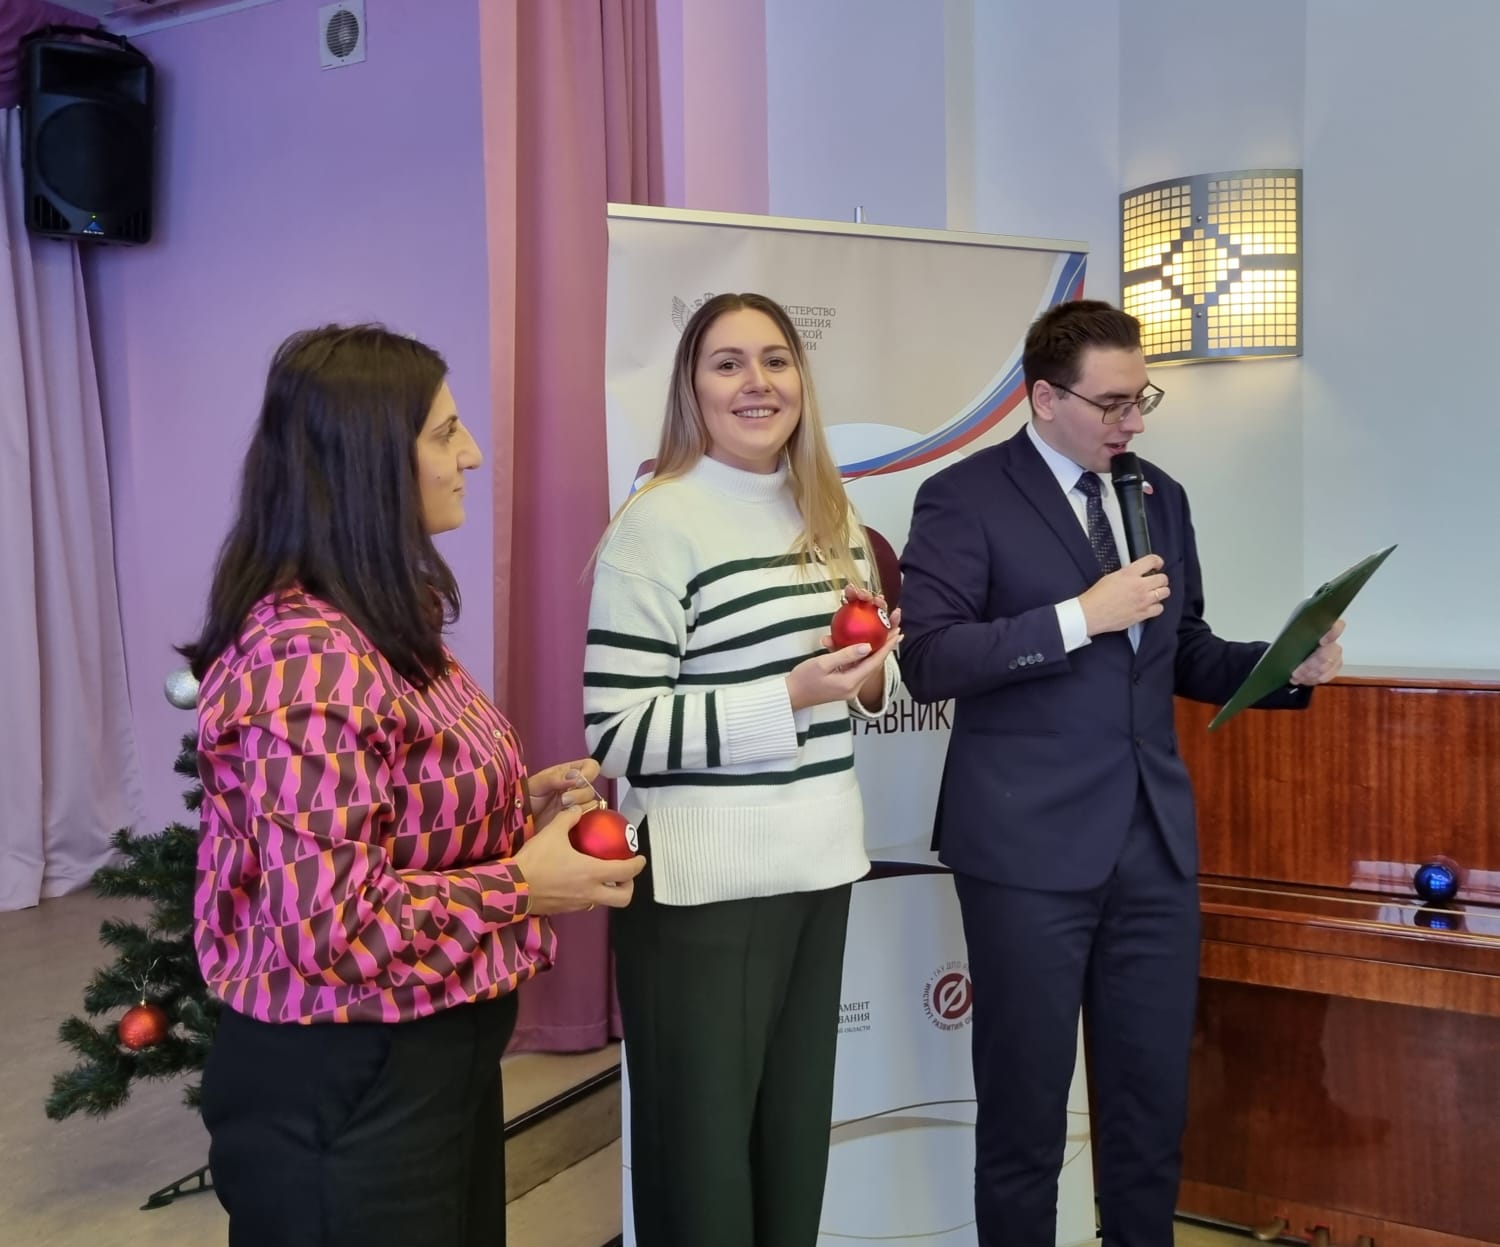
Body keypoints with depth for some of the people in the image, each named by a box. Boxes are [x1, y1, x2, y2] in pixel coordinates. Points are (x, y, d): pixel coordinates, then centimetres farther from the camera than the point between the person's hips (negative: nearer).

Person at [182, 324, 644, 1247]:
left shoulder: (386, 624, 6)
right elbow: (328, 926, -28)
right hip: (343, 1087, -10)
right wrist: (525, 885, -19)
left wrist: (522, 800, 1)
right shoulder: (309, 660, -26)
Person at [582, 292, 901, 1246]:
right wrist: (788, 696, -21)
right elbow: (614, 731, -16)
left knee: (797, 1140, 18)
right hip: (705, 881, -7)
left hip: (819, 864, 7)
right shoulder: (656, 523, -12)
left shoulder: (831, 516, 11)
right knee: (703, 1153, 6)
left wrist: (874, 674, -1)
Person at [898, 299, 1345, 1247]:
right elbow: (927, 661, -16)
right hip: (1030, 847, -5)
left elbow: (1182, 655, 17)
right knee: (1025, 1105, 9)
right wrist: (1080, 616, -20)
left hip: (1156, 840, 6)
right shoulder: (964, 497, -7)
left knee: (1155, 1100, 16)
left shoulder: (1160, 496, 12)